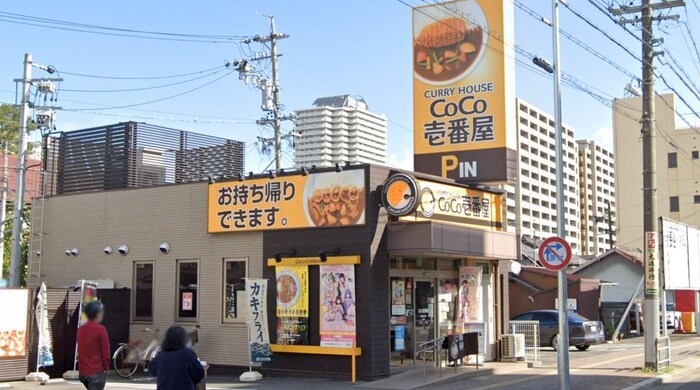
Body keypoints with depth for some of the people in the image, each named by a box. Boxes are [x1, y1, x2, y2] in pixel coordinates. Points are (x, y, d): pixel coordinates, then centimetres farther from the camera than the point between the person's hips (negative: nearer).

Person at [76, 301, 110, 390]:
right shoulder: (100, 329, -12)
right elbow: (105, 351, -12)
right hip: (97, 372, -7)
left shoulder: (80, 329, 9)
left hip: (83, 371, 7)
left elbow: (80, 350, 16)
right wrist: (106, 368, 2)